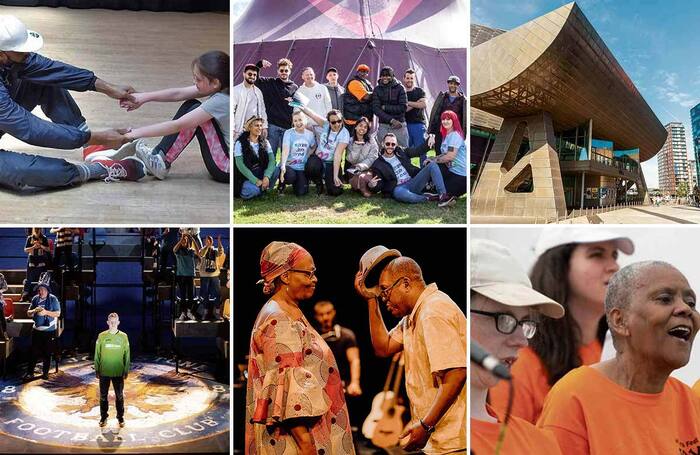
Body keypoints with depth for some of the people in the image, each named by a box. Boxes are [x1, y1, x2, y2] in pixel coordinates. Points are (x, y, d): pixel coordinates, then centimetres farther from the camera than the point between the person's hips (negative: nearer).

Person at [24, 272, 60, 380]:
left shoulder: (53, 299, -9)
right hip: (37, 330, 3)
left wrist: (46, 312, -22)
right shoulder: (35, 299, 1)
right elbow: (29, 313, 6)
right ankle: (29, 372, 9)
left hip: (49, 331, -3)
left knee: (47, 353, 6)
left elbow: (58, 313, -9)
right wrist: (34, 310, -16)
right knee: (34, 351, 3)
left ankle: (45, 372, 17)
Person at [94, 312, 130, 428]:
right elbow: (97, 354, 2)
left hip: (118, 372, 0)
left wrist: (126, 371, 0)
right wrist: (97, 370, 0)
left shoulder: (123, 336, -1)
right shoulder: (102, 336, -1)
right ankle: (103, 417, 23)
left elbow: (127, 355, 2)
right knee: (103, 396, 9)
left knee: (119, 396, 7)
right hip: (104, 372, 0)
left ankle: (120, 417, 19)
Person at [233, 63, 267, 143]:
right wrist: (232, 129, -13)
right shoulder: (236, 90, -1)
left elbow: (262, 111, 17)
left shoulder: (258, 92, 15)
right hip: (239, 130, -4)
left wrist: (264, 126, 8)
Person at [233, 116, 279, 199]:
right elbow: (240, 165, -16)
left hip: (261, 173, 5)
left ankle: (262, 189, -3)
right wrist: (256, 181, -25)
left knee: (276, 170, -25)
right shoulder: (240, 143, -9)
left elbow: (272, 160, -8)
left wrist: (267, 177, -28)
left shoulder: (265, 142, 4)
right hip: (246, 176, -4)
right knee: (251, 190, -36)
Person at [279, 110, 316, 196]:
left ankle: (295, 182, 26)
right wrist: (283, 166, -37)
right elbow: (285, 150, -23)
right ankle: (282, 184, 0)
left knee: (301, 192, -10)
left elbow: (313, 147, 18)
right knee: (290, 176, -37)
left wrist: (308, 156, -1)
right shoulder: (288, 133, -11)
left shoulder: (310, 134, 0)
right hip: (288, 165, -3)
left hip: (301, 167, 3)